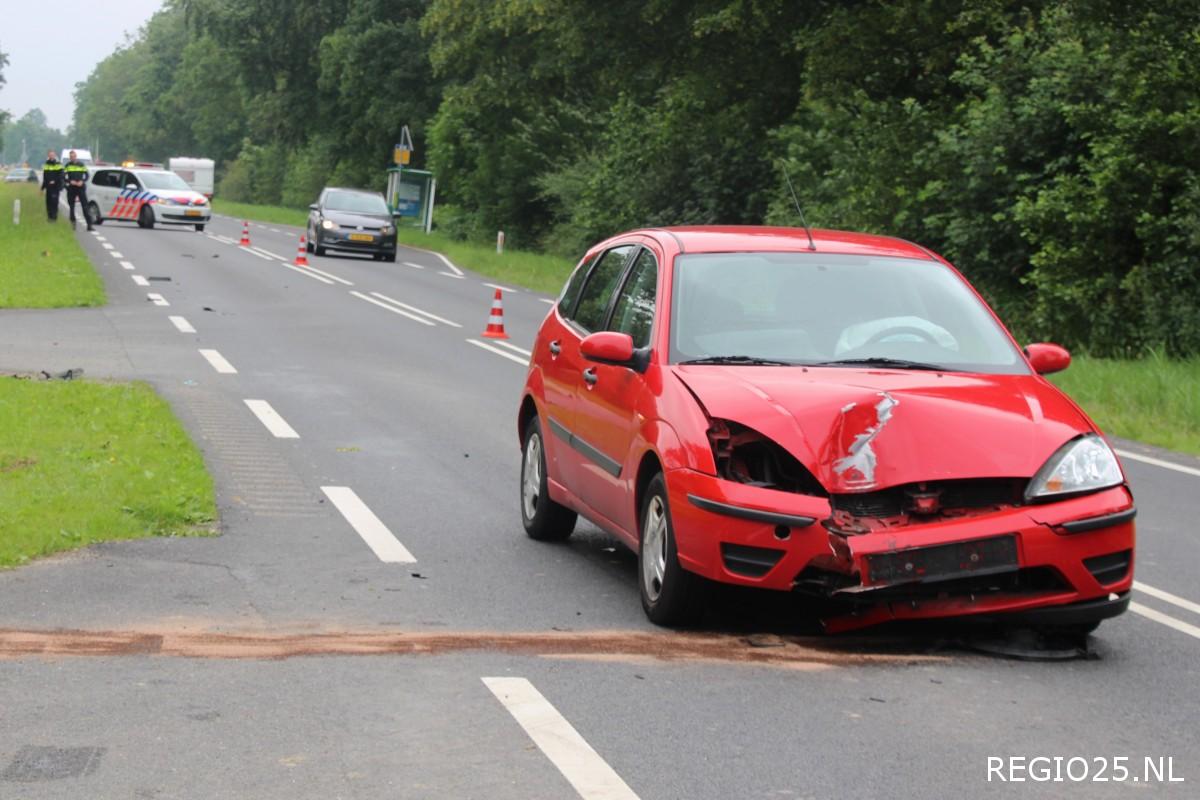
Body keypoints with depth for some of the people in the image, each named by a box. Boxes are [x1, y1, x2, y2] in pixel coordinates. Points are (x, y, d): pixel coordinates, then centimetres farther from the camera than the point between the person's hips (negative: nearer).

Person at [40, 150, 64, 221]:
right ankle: (49, 216, 11)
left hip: (55, 187, -6)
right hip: (48, 187, 6)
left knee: (54, 202, -12)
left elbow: (60, 176, -10)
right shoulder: (46, 165, 17)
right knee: (48, 202, 5)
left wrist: (54, 181, -22)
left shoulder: (58, 165, -2)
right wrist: (43, 187, 20)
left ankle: (54, 217, -12)